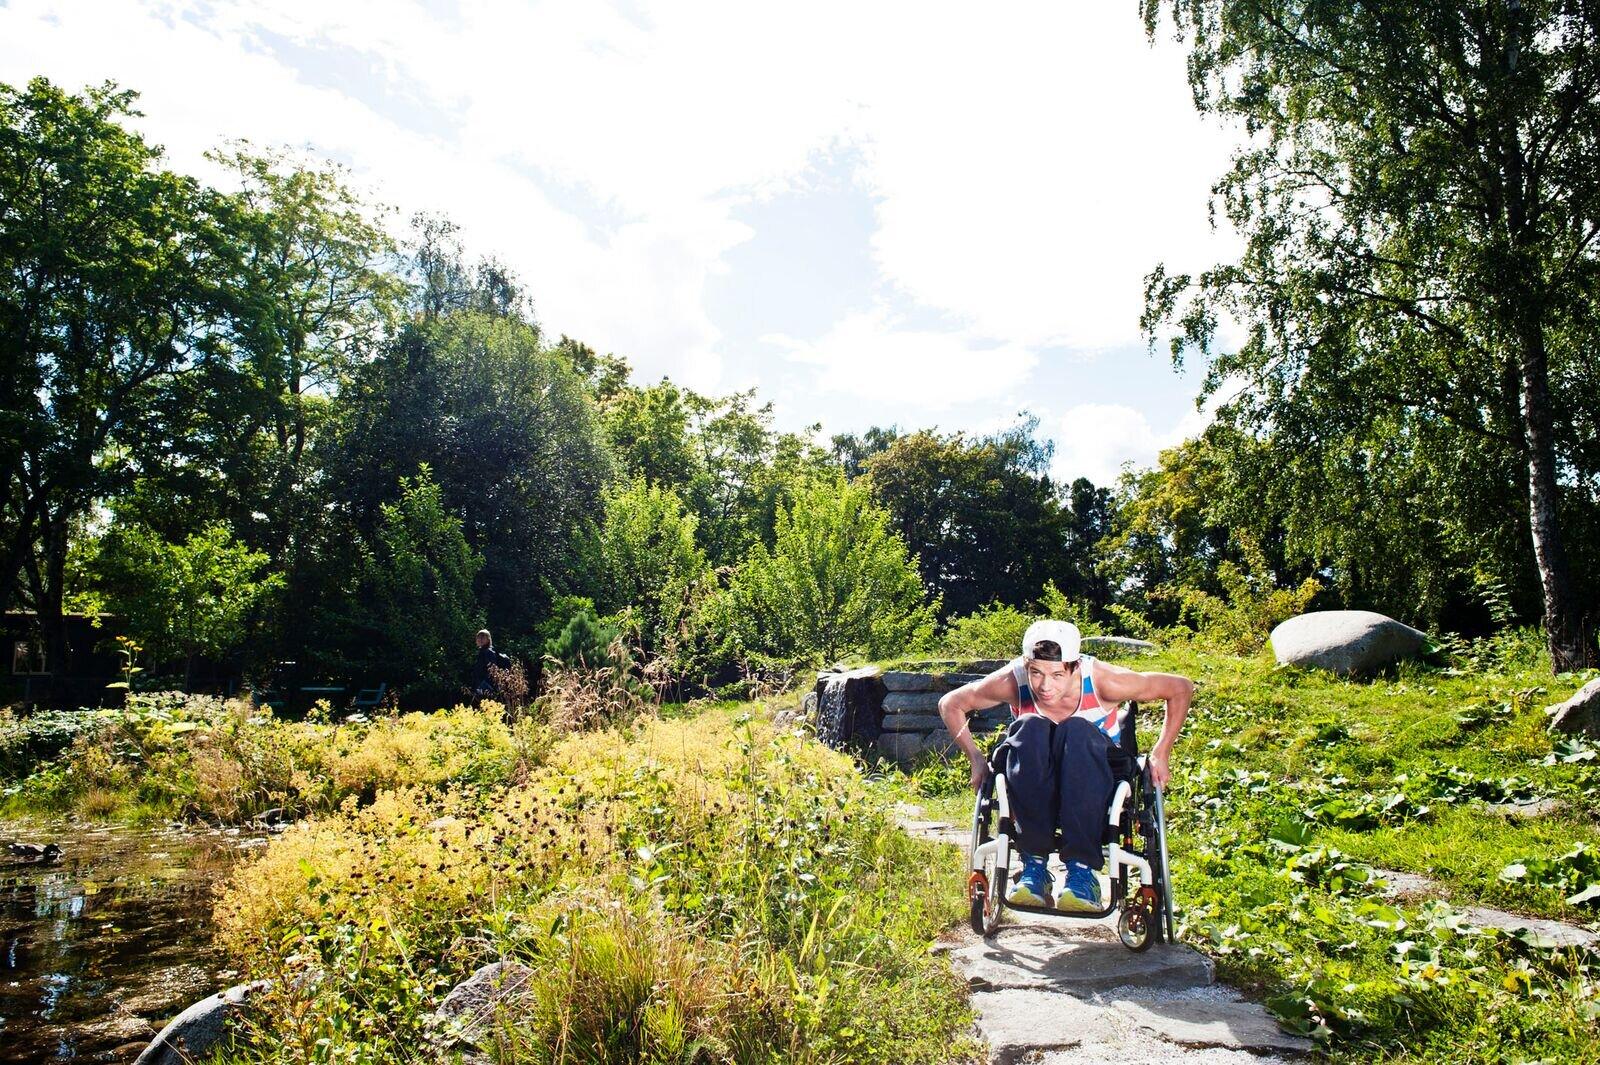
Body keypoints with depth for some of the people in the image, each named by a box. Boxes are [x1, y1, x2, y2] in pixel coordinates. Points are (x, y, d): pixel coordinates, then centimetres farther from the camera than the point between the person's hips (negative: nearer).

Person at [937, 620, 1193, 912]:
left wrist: (1160, 753, -12)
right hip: (1034, 790, 1)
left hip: (1098, 791, -1)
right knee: (1030, 727, -32)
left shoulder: (1102, 680, -22)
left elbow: (1182, 687, -9)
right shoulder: (1013, 680, -19)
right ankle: (1035, 863, -27)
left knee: (1077, 729, -34)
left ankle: (1082, 869, -33)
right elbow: (950, 704, -4)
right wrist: (976, 758, -13)